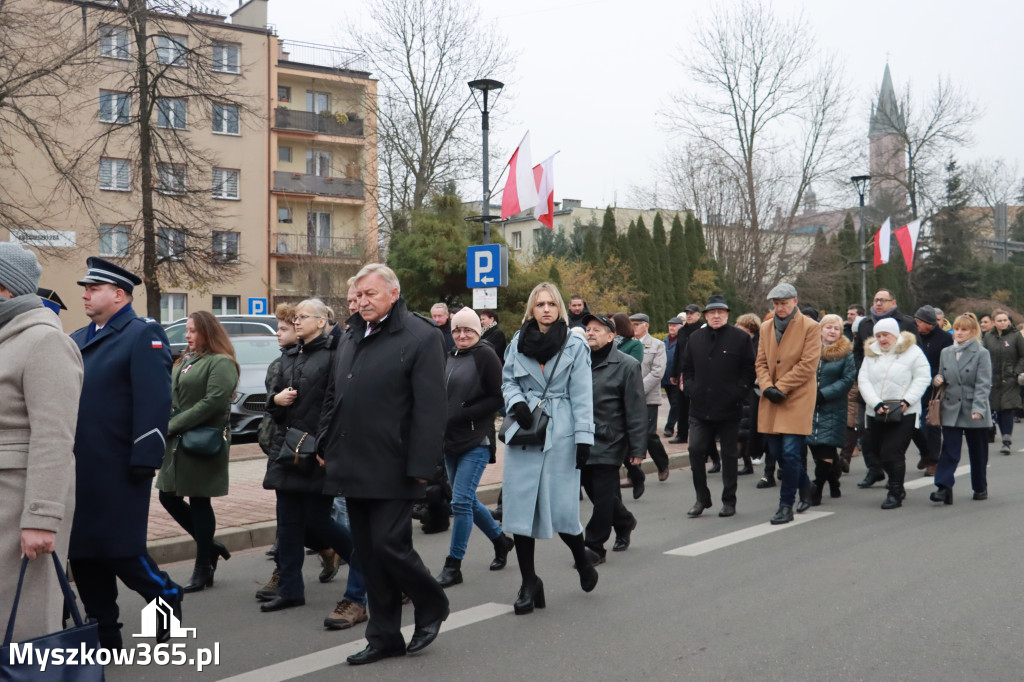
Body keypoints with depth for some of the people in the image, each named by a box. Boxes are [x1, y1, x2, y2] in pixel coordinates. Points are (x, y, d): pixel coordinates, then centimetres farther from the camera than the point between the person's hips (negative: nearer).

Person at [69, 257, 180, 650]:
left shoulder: (143, 335, -7)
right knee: (82, 553, 10)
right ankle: (104, 635, 22)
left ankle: (165, 597, 21)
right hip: (78, 469, 8)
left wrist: (144, 462, -22)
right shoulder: (77, 340, 18)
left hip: (117, 470, -8)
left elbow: (154, 403, -16)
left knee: (119, 550, -3)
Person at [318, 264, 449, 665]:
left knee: (389, 545, -7)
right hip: (352, 467, 7)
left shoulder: (421, 337, -9)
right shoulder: (350, 336, 15)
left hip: (391, 469, -7)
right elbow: (333, 396, 20)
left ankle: (432, 606, 20)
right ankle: (384, 636, 22)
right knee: (368, 554, 11)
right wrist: (325, 446, 13)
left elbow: (431, 408, -14)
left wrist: (420, 467, -18)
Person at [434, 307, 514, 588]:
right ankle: (501, 540, 36)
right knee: (468, 501, 15)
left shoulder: (485, 355, -7)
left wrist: (463, 414, -17)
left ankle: (453, 566, 0)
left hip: (476, 440, -7)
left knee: (461, 501, -10)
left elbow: (498, 398, -11)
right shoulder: (448, 358, 12)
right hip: (451, 439, 7)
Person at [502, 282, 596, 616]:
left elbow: (582, 396, -2)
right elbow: (506, 380, 16)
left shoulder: (575, 345, 0)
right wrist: (516, 402, -5)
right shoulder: (518, 343, 7)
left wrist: (584, 437, -9)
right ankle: (529, 584, 12)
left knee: (562, 509, -1)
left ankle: (582, 559, 31)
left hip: (560, 435, -3)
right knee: (521, 507, 1)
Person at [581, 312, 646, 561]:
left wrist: (637, 448, -12)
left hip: (608, 444, -5)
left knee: (603, 497, 0)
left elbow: (636, 410, -8)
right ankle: (624, 523, 40)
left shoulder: (626, 366, -7)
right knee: (594, 492, 16)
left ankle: (594, 546, 12)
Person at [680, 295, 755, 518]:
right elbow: (687, 369, 15)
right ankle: (702, 498, 10)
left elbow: (749, 370, -2)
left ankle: (729, 501, 18)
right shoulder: (695, 338, 9)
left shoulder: (741, 338, -2)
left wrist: (737, 394, -11)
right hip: (700, 409, 3)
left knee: (729, 454, 7)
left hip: (729, 409, -3)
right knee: (695, 450, -5)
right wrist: (692, 390, 1)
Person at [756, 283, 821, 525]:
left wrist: (781, 387, -14)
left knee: (790, 453, -9)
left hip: (797, 398, -5)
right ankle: (804, 487, 33)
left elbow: (808, 364, -10)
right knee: (777, 452, 8)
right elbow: (761, 362, 10)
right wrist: (767, 387, -8)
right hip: (772, 400, 5)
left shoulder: (809, 327, -4)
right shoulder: (766, 327, 11)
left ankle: (786, 506, 1)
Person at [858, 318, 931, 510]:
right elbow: (863, 380, 1)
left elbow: (923, 378, -5)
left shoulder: (912, 352, -1)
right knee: (879, 453, 10)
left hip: (903, 413, -5)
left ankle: (895, 494, 1)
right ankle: (898, 488, 28)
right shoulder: (871, 353, 10)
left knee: (893, 453, -10)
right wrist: (876, 404, -13)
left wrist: (907, 401, -16)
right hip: (875, 414, 5)